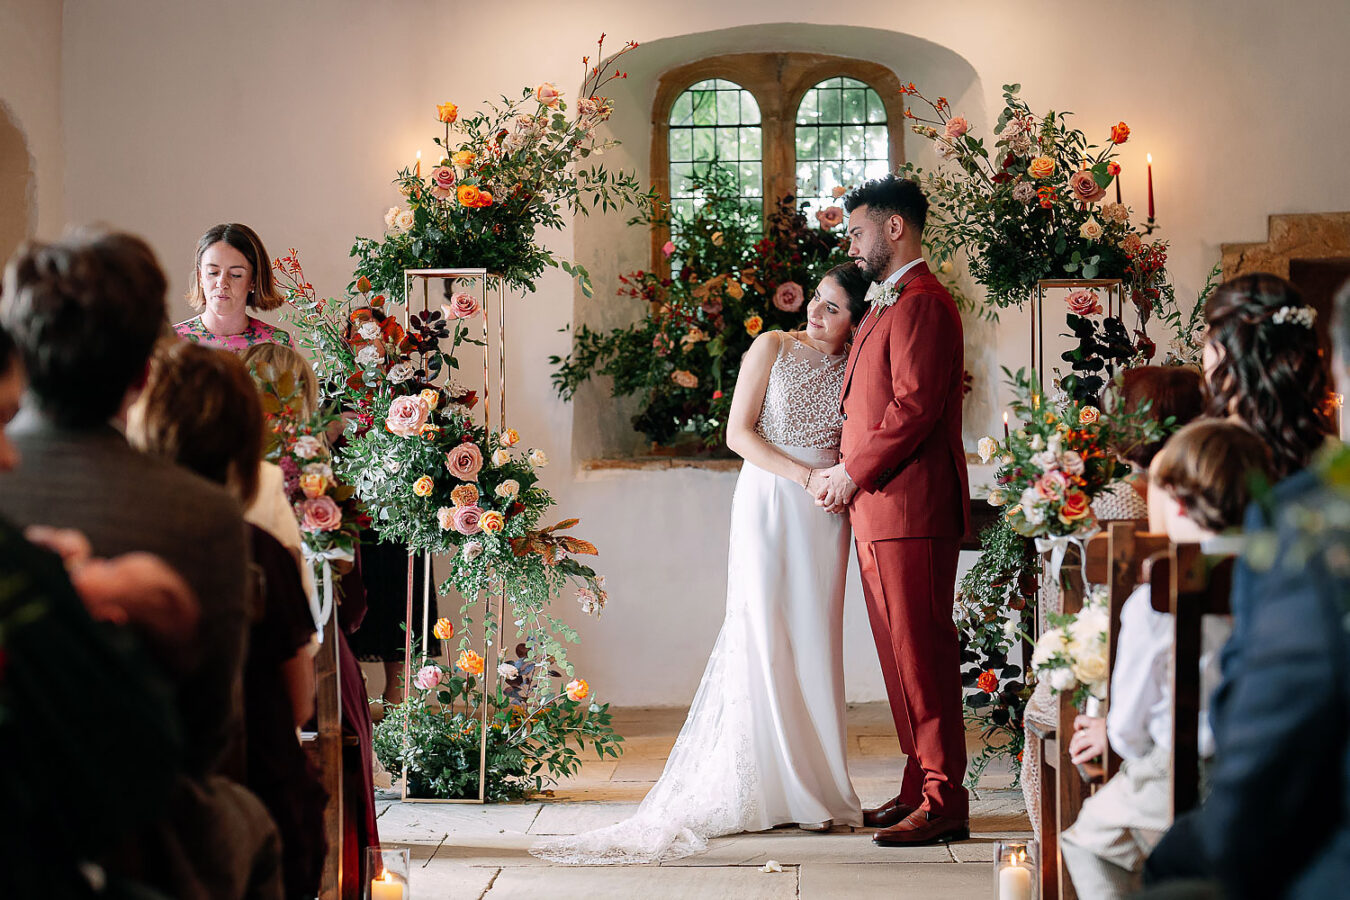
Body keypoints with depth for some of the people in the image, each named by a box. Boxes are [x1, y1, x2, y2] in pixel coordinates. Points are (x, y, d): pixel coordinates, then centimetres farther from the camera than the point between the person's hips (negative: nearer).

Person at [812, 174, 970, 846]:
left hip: (910, 511, -10)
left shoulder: (922, 304, -11)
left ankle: (943, 803, -3)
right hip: (876, 512, 10)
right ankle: (920, 786, 19)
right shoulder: (884, 307, 22)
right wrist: (845, 473, 10)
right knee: (901, 656, 12)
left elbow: (915, 407, -19)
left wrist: (851, 473, -12)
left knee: (921, 654, -7)